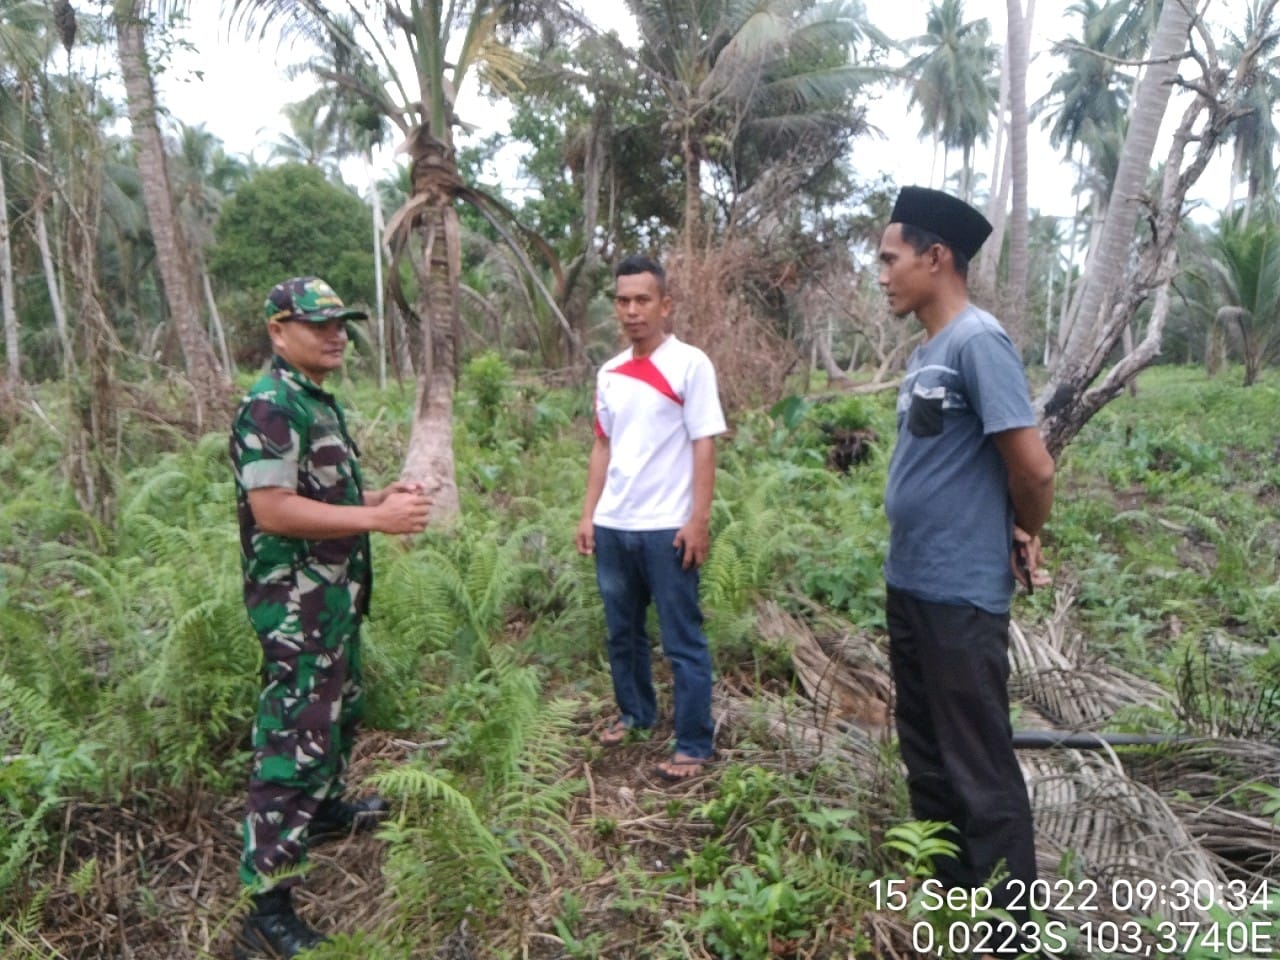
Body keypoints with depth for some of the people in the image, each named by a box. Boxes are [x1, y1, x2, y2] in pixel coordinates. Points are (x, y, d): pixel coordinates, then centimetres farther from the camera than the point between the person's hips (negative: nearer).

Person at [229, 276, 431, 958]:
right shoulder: (270, 407, -18)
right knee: (294, 741, -6)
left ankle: (326, 808, 47)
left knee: (339, 712, 25)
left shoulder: (319, 400, 13)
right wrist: (377, 518, -27)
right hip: (297, 606, -10)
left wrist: (381, 495, 6)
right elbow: (272, 510, -27)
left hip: (334, 597, 10)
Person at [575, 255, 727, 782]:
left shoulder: (690, 364, -6)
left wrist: (698, 521, -15)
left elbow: (704, 445, -9)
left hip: (667, 528, -6)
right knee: (622, 632, 18)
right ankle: (634, 713, 37)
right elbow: (603, 448, 14)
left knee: (682, 641, 3)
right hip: (613, 527, 6)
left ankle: (693, 746, 14)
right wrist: (588, 514, 9)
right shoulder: (609, 373, 10)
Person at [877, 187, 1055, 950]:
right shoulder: (927, 352, 11)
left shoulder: (978, 340, -16)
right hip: (909, 585, 9)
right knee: (926, 753, 21)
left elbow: (1033, 466, -19)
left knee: (979, 767, 4)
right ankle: (942, 893, 38)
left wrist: (1024, 538, -1)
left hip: (962, 595, -9)